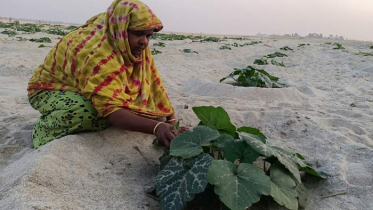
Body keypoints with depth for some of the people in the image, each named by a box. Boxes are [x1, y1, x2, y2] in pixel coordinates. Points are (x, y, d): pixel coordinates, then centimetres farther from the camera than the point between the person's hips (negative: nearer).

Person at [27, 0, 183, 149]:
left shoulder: (135, 45, -13)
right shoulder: (98, 53, -37)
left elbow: (153, 84, -9)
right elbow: (112, 111, -46)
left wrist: (171, 119, -17)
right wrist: (156, 127, -59)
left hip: (81, 93, 7)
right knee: (93, 113, -37)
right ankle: (45, 128, -8)